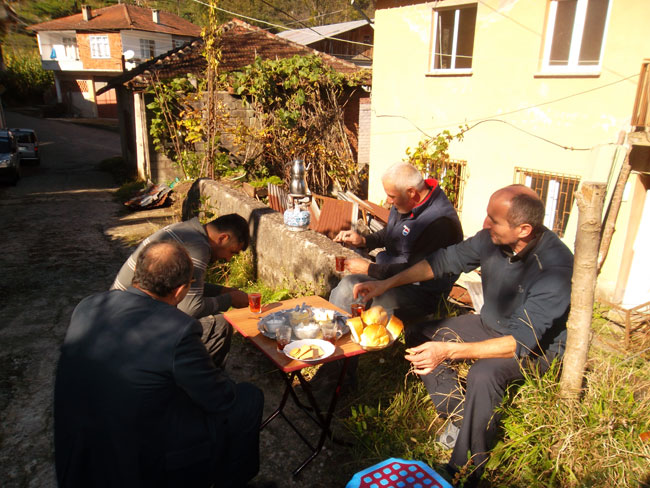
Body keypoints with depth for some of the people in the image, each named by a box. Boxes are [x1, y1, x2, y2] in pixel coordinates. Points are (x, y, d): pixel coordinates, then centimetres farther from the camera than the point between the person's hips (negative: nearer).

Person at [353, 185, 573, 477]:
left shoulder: (556, 268, -33)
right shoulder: (492, 238, -15)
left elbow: (523, 341, -35)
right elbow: (445, 260, -1)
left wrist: (450, 350, -42)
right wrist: (386, 284, -3)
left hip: (538, 344, -7)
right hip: (490, 325, 7)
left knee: (484, 374, -36)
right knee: (420, 339, -4)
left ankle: (469, 467, -13)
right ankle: (460, 419, 5)